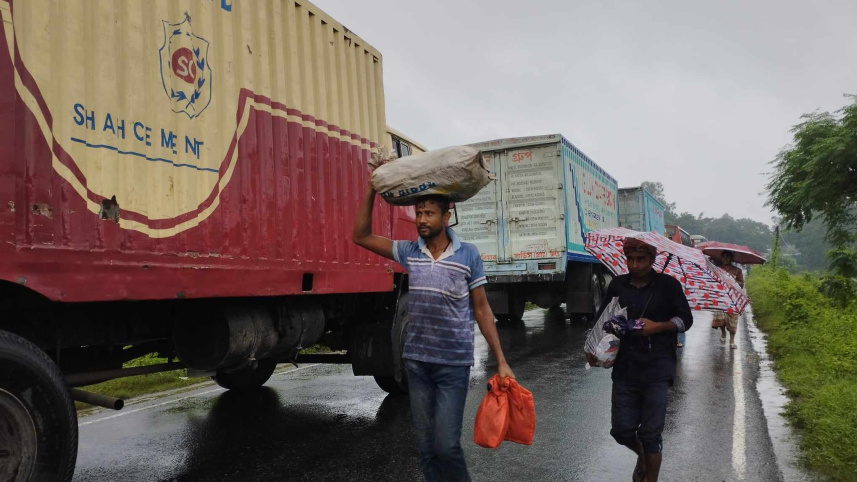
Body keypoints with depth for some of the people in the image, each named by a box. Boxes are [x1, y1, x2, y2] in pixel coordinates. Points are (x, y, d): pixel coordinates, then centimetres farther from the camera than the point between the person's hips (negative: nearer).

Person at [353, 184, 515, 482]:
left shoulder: (468, 255, -5)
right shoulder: (410, 252, 3)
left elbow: (482, 310, -1)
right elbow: (361, 236, 4)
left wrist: (501, 361, -3)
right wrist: (372, 189, -4)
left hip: (454, 364, -3)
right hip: (416, 362, 4)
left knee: (446, 444, -5)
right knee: (426, 445, 11)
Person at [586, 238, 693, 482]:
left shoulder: (668, 284, -2)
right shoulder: (617, 285, 6)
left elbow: (685, 320, 0)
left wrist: (658, 327, -16)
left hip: (657, 370, -3)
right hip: (624, 369, 3)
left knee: (650, 433, 1)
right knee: (622, 430, 7)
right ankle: (642, 455, 40)